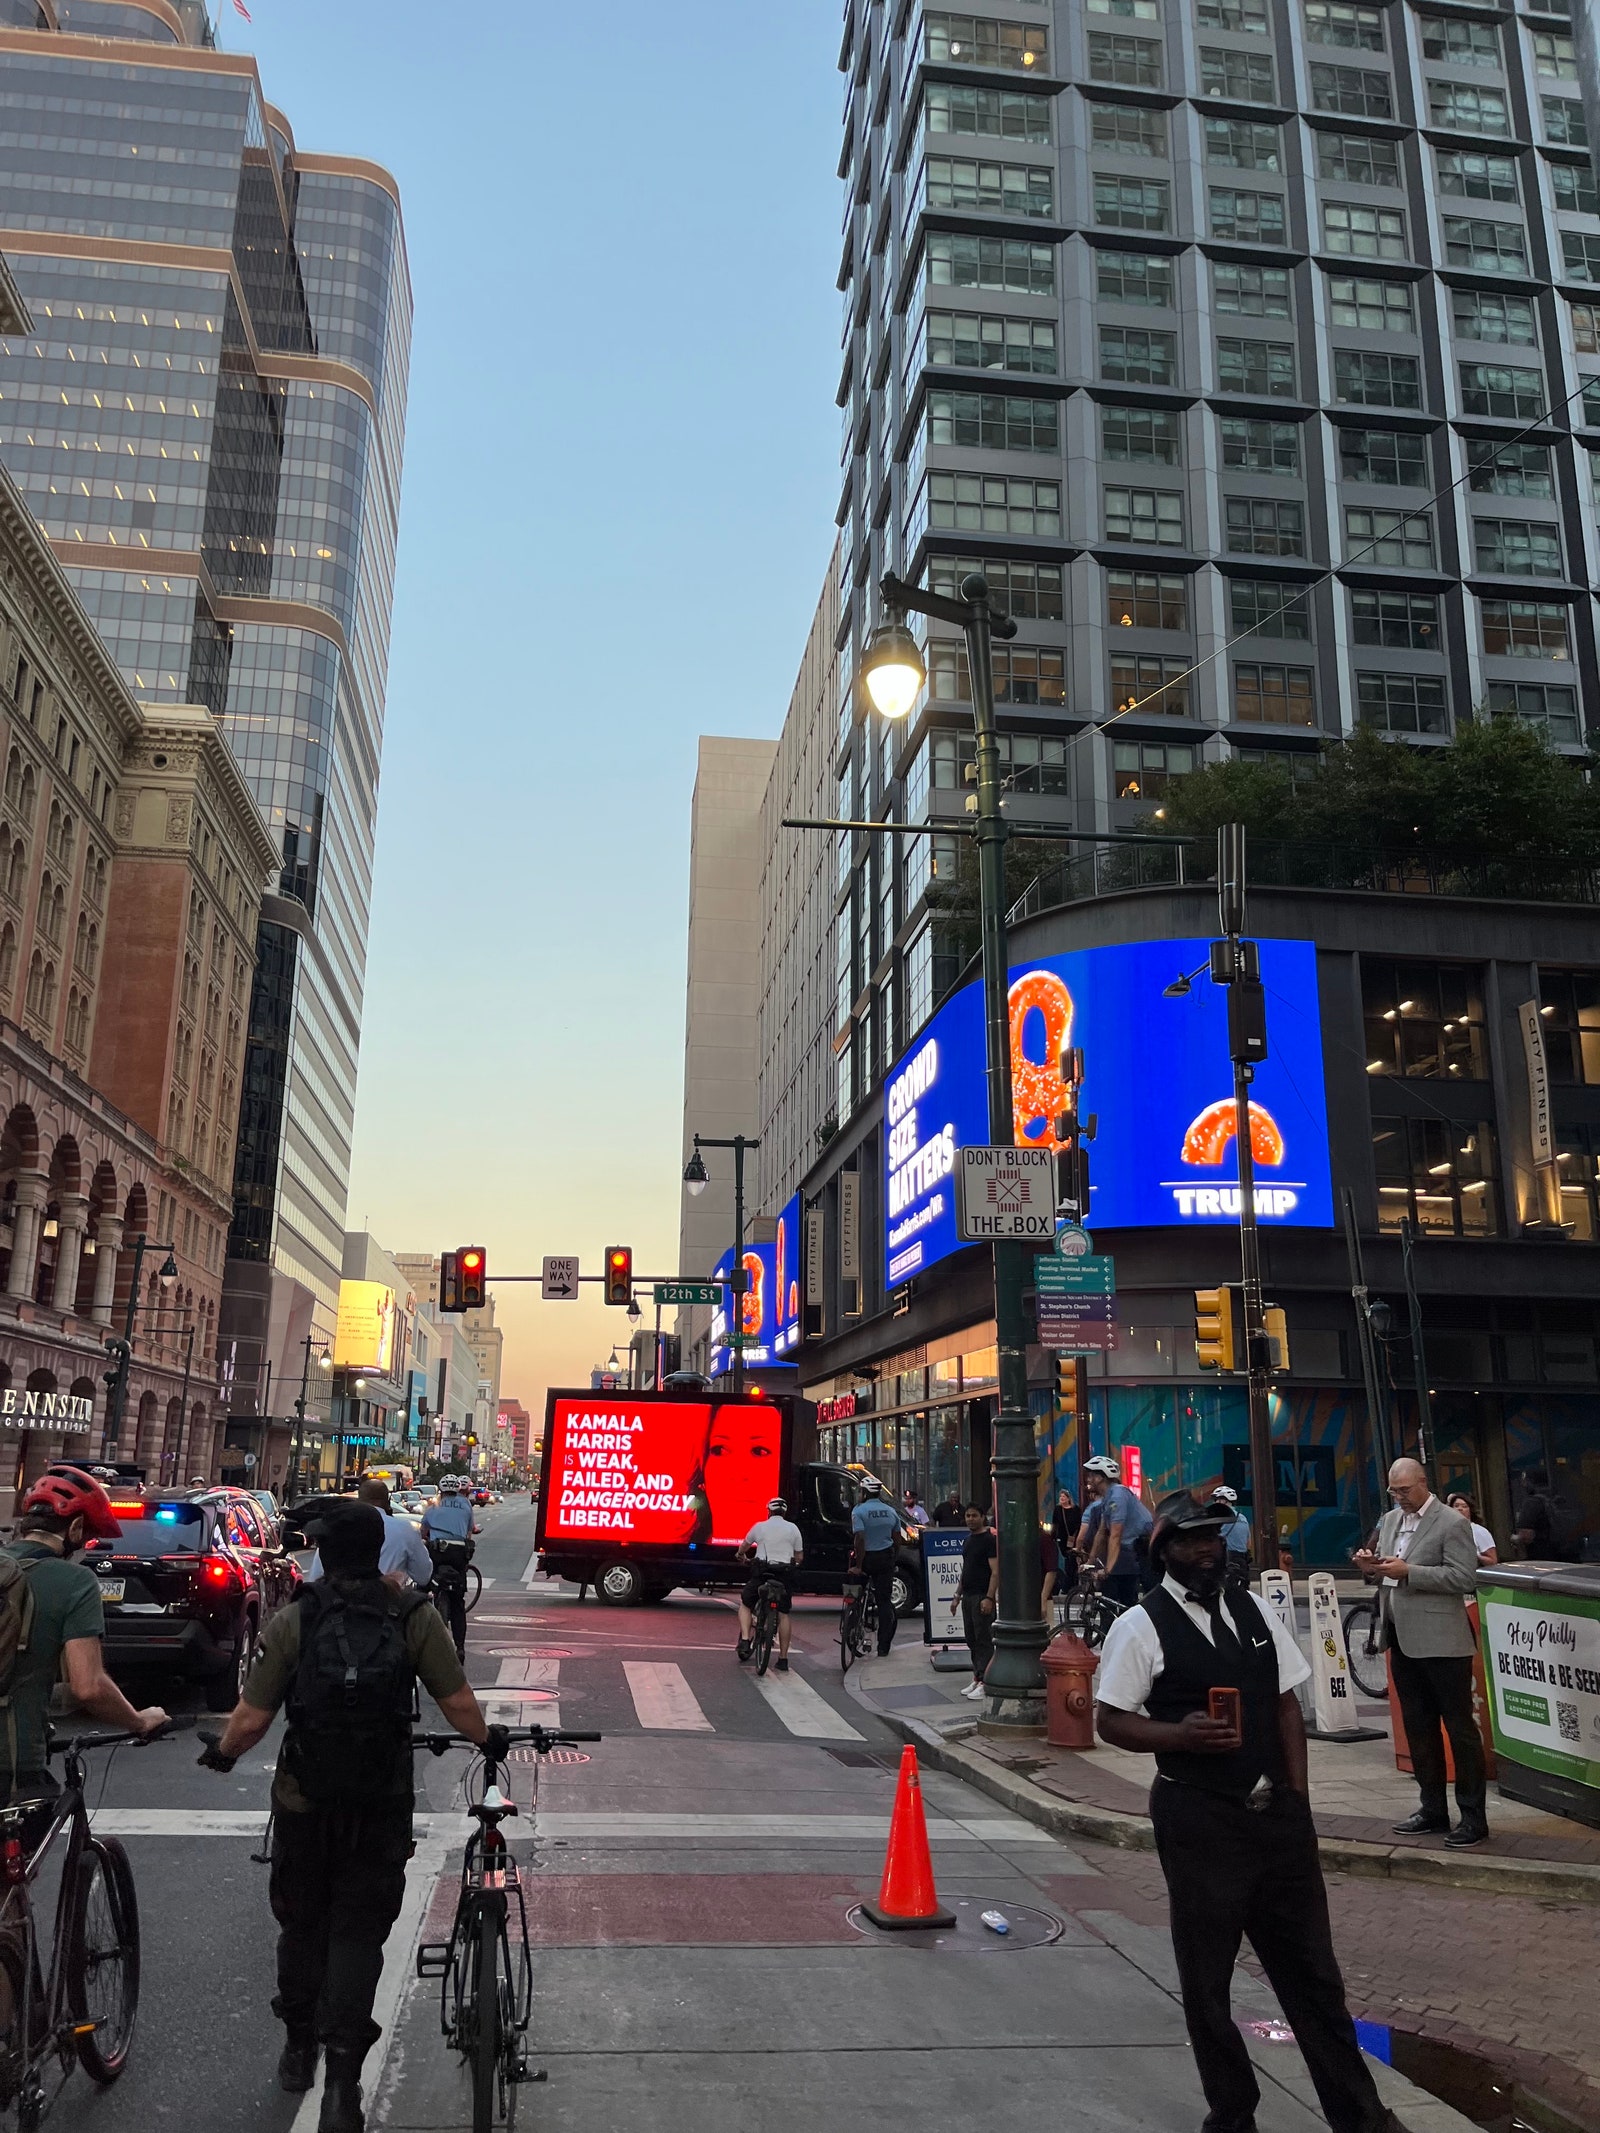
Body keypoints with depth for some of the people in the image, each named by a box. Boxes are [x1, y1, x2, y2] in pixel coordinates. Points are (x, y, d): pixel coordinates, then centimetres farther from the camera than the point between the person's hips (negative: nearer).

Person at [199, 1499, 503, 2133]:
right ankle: (342, 2079, 4)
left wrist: (222, 1752, 12)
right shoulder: (416, 1617, -10)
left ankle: (299, 2049, 38)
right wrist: (489, 1738, 13)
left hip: (303, 1802, 1)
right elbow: (458, 1704, -8)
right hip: (382, 1808, -1)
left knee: (302, 1924, 21)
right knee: (359, 1932, 10)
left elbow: (250, 1721, -10)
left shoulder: (291, 1621, -11)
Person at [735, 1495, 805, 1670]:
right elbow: (799, 1557, 9)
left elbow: (743, 1547, 24)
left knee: (745, 1604, 18)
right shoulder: (793, 1528, 7)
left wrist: (742, 1557, 46)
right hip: (785, 1574, 1)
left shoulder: (759, 1526, 7)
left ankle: (745, 1640, -1)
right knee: (784, 1615, 8)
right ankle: (783, 1659, 6)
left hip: (762, 1572, -1)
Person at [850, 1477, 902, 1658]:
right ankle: (883, 1647, 4)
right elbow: (897, 1537, 10)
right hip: (886, 1558, 4)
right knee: (885, 1600, 6)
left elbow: (859, 1538, -22)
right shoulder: (891, 1511, 4)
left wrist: (858, 1565, -19)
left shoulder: (859, 1511, -13)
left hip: (866, 1557, -4)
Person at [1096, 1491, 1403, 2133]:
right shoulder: (1140, 1627, -10)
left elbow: (1286, 1705, 10)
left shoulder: (1253, 1611, 6)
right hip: (1198, 1819, -4)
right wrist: (1179, 1733, -23)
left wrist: (1297, 1796, 4)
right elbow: (1111, 1721, -8)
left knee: (1310, 1965, 15)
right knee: (1205, 1977, 11)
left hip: (1276, 1812, 4)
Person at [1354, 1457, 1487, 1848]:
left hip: (1441, 1641, -7)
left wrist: (1408, 1572, -22)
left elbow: (1465, 1578, -16)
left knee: (1459, 1727, 2)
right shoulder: (1389, 1520, 13)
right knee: (1418, 1728, 14)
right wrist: (1370, 1567, -4)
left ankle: (1473, 1816, 10)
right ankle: (1433, 1809, 24)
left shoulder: (1451, 1523, -9)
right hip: (1402, 1640, 7)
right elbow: (1381, 1572, 20)